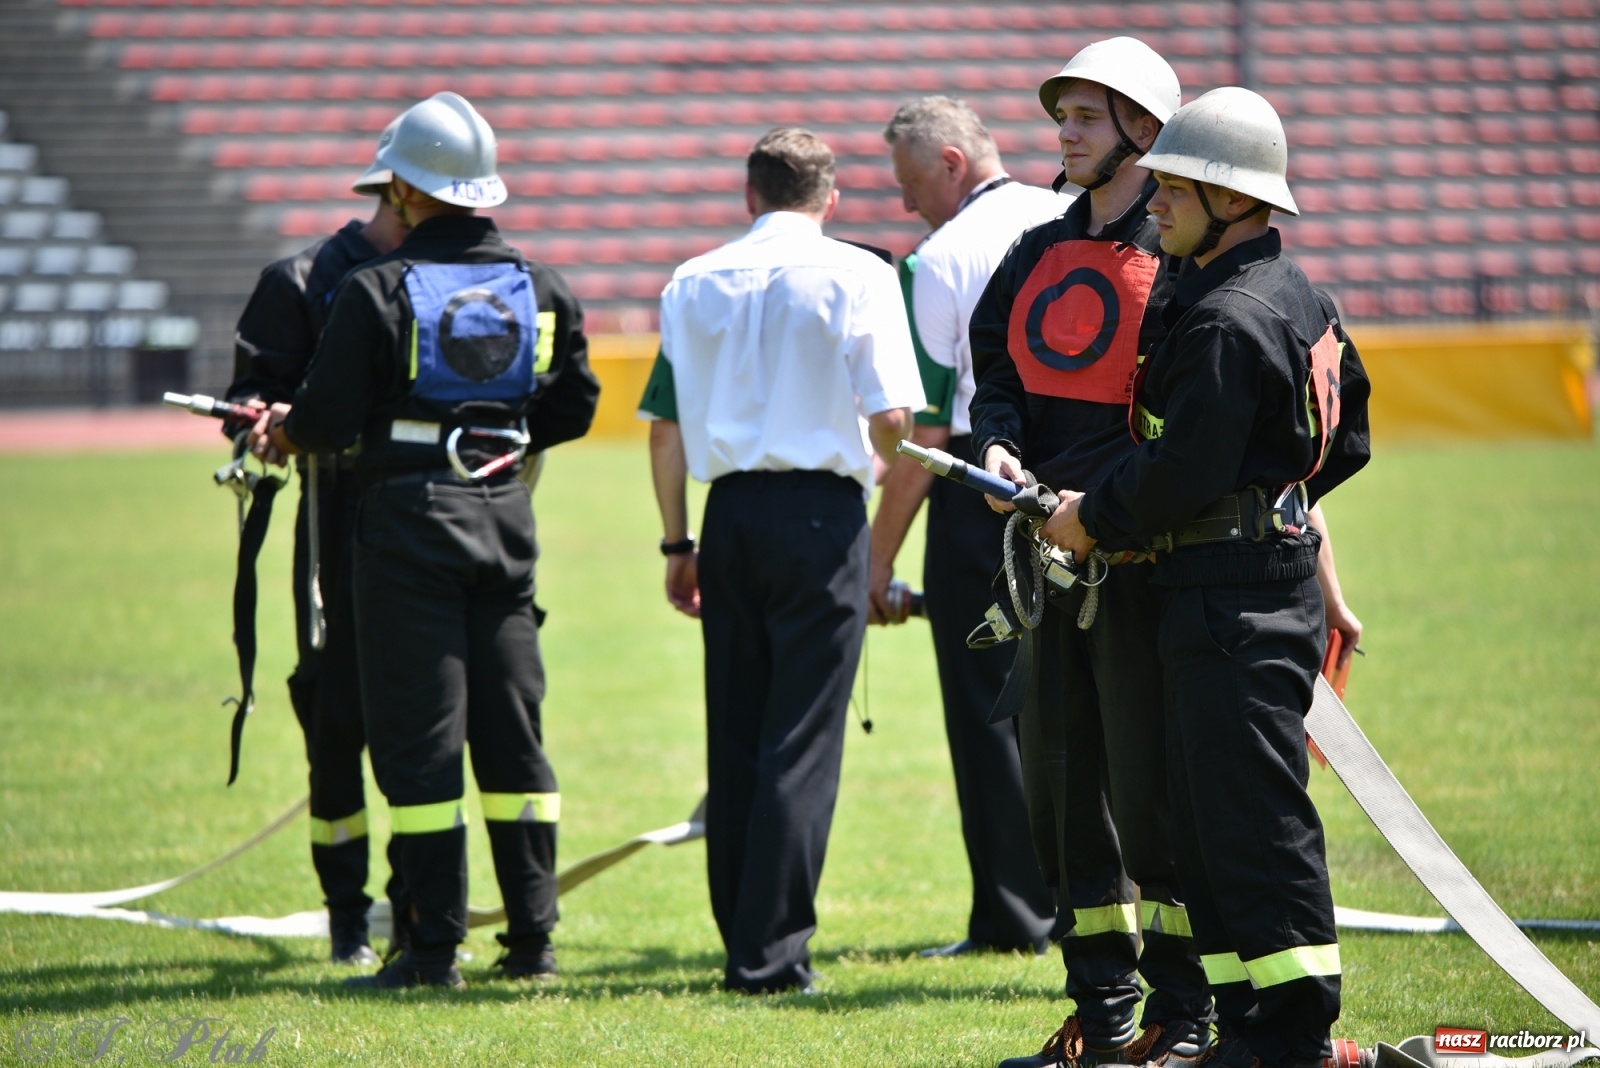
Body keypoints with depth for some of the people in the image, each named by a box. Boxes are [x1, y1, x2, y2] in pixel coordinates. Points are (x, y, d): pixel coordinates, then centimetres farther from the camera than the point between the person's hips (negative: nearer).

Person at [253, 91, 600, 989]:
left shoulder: (380, 291, -10)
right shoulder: (542, 289, 6)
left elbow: (329, 420, -10)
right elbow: (574, 409, 12)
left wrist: (284, 430, 11)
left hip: (409, 514, -4)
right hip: (505, 513, 5)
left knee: (420, 733, -2)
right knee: (513, 728, 10)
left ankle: (437, 947, -3)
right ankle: (533, 938, 9)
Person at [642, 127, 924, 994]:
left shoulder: (693, 282, 7)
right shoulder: (857, 275, -4)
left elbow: (665, 427, 6)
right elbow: (892, 417, -9)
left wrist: (677, 544, 14)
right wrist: (875, 455, 14)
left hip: (730, 511, 4)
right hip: (820, 510, -4)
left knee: (733, 737, 11)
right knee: (802, 739, -2)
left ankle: (742, 935, 15)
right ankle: (771, 950, -6)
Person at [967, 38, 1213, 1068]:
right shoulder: (1039, 254, 15)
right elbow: (998, 374, 18)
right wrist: (1000, 446, -4)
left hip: (1144, 558, -7)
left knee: (1152, 787, -6)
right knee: (1063, 783, 9)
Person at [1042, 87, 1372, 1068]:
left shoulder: (1229, 320, -17)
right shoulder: (1301, 297, 15)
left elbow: (1185, 469, -21)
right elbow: (1348, 441, 23)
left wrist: (1095, 519, -6)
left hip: (1233, 598, -11)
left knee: (1254, 817, -8)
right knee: (1210, 818, 13)